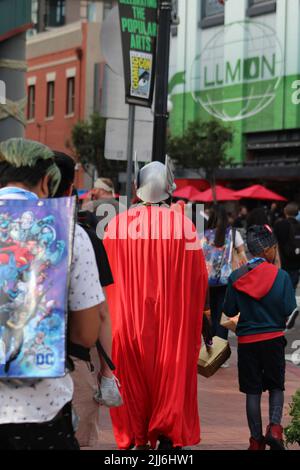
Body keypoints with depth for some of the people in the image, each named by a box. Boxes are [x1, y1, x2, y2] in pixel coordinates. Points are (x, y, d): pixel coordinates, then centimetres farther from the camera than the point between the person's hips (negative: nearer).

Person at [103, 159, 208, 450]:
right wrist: (194, 322, 6)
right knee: (171, 381, 8)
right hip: (172, 324, -1)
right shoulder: (182, 224, -8)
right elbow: (198, 278, -5)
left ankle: (137, 440, 14)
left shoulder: (117, 224, -4)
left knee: (134, 381, 12)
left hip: (128, 320, 1)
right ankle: (168, 436, 4)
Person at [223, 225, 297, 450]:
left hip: (246, 340, 1)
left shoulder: (236, 277, -4)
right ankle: (275, 426, -8)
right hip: (274, 339, -1)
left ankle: (256, 439, 10)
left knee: (252, 391, 9)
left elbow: (230, 310, 1)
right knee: (276, 386, 14)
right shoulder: (281, 276, -10)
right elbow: (289, 310, -9)